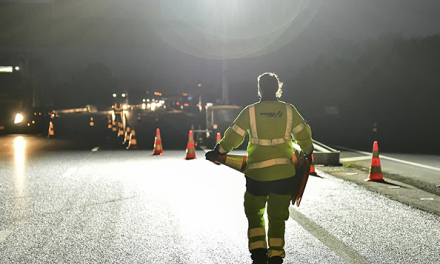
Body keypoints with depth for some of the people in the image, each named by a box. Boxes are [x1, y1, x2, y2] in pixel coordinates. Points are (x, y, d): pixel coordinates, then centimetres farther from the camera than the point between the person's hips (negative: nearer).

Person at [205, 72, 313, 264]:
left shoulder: (250, 111, -5)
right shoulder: (289, 110, -1)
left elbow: (233, 137, -2)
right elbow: (303, 134, 6)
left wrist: (217, 152, 13)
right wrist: (308, 152, 25)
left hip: (257, 173, -1)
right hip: (284, 172, 1)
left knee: (254, 212, 16)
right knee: (277, 216, 12)